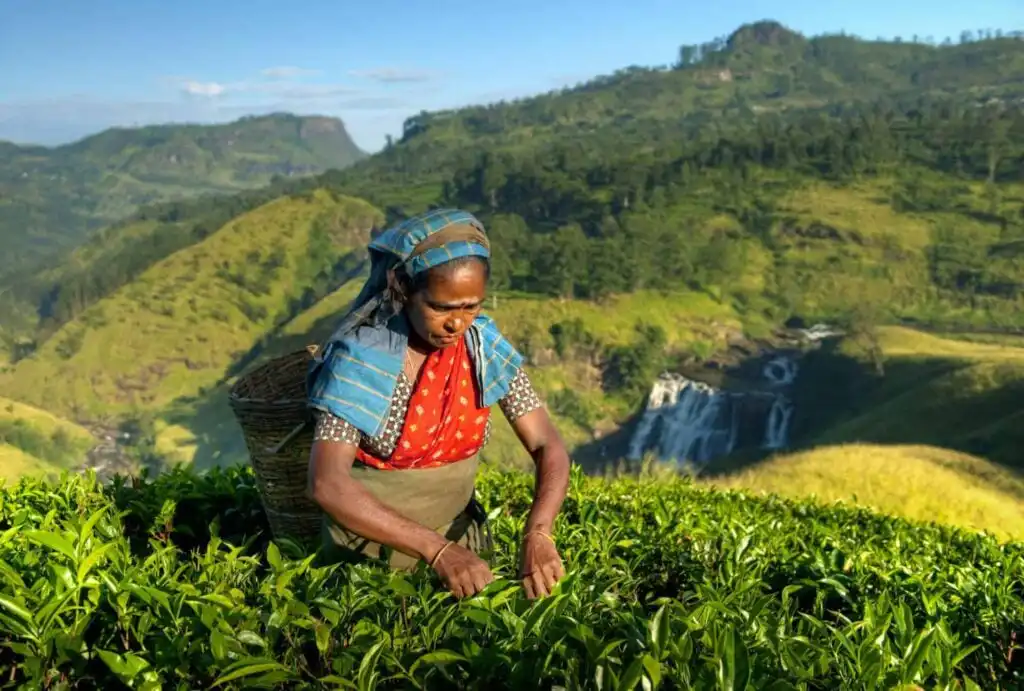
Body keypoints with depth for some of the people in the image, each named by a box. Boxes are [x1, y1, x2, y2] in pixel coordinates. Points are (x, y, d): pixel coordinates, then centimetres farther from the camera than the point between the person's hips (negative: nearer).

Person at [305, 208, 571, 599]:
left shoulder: (485, 346, -11)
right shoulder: (361, 357, -22)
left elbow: (549, 448, -11)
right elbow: (327, 484, -30)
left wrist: (537, 534, -28)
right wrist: (437, 550, -35)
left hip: (462, 540, 3)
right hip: (371, 556, -3)